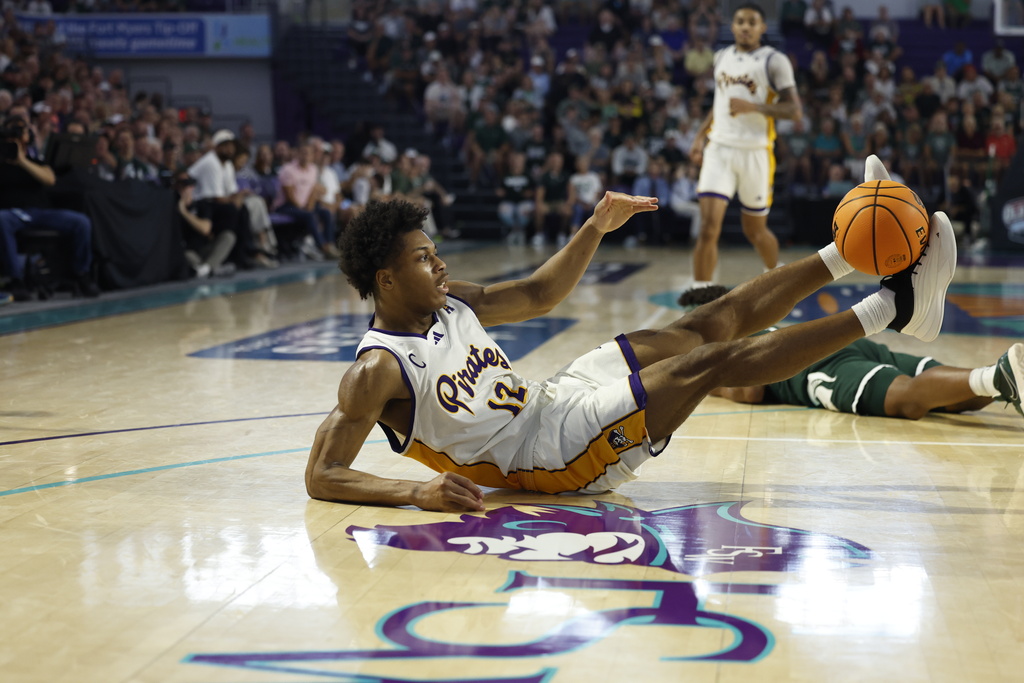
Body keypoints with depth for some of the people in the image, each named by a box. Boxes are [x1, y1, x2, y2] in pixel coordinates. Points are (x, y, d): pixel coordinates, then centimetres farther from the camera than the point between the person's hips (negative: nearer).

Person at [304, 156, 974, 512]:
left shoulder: (450, 301, 6)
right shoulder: (377, 372, -18)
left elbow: (537, 294, 20)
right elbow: (322, 475, -22)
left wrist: (596, 228, 8)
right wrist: (416, 491, -37)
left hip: (553, 400, 9)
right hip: (550, 456, -9)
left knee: (715, 322, 0)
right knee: (712, 362, -15)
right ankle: (893, 306, -13)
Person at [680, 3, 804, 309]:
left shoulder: (774, 61, -5)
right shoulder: (722, 57, 12)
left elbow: (795, 111, -12)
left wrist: (754, 107, -23)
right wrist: (700, 136, 17)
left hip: (755, 152, -3)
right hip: (719, 148, 3)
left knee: (755, 229, 10)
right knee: (709, 224, -13)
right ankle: (701, 289, -10)